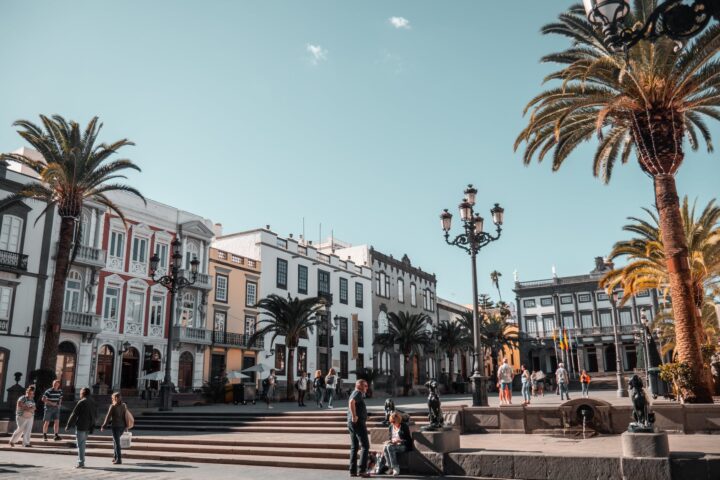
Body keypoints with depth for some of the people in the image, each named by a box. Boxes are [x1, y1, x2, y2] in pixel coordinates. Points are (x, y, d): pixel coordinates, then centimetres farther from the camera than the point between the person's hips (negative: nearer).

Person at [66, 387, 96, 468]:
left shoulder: (81, 402, -13)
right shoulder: (92, 403, 11)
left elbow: (74, 415, -13)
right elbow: (93, 416, 15)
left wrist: (68, 425, -5)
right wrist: (92, 428, 19)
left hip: (80, 426, -7)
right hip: (87, 427, 7)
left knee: (80, 445, -2)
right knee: (83, 445, 16)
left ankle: (81, 463, -1)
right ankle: (81, 462, 21)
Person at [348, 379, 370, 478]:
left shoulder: (355, 393, 20)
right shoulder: (358, 393, -10)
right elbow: (351, 402, -29)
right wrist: (354, 416, -27)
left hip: (351, 423, 10)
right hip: (358, 422, -10)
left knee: (354, 447, 11)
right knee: (365, 446, -5)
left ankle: (353, 471, 12)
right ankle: (362, 470, -8)